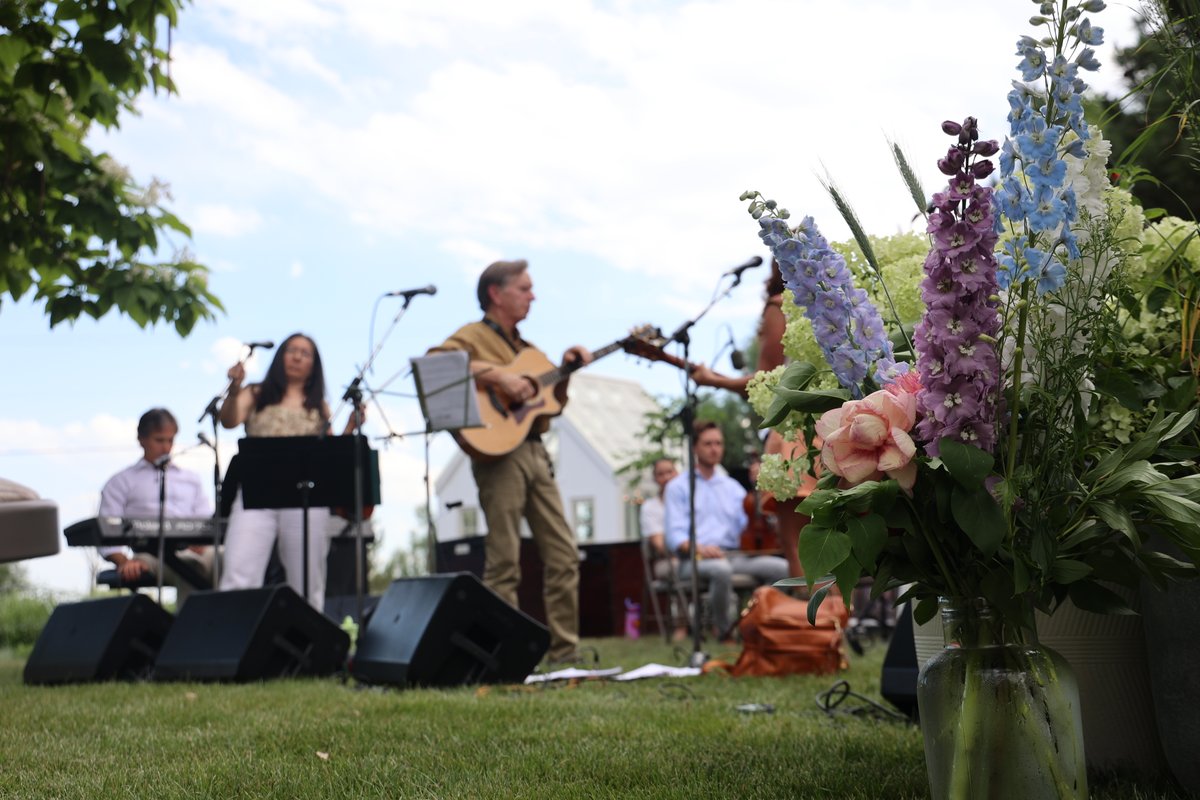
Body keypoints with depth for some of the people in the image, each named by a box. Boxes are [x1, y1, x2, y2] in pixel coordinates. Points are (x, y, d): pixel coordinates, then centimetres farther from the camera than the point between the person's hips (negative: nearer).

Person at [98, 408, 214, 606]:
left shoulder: (191, 480, 31)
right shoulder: (121, 483, 20)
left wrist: (203, 540, -5)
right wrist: (124, 561, -13)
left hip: (194, 550, 3)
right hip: (150, 555, -3)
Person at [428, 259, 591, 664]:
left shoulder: (523, 347, 24)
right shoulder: (473, 337, 0)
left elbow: (553, 403, 27)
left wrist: (565, 369, 10)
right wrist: (497, 377, -24)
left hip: (534, 451, 8)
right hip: (499, 452, -8)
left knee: (564, 555, 5)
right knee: (504, 562, -7)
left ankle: (564, 651, 10)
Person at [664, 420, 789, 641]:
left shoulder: (732, 487, 24)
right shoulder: (678, 487, 10)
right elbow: (675, 535, -3)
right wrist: (698, 547, -23)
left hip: (734, 554, 5)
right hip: (695, 559, -4)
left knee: (782, 567, -21)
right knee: (721, 569, -39)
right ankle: (724, 629, -20)